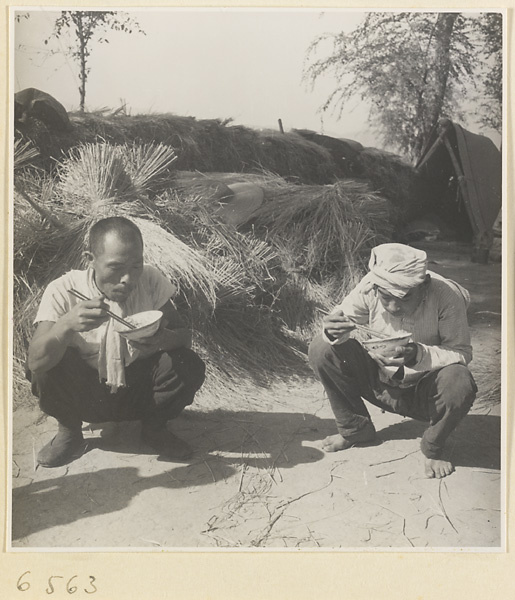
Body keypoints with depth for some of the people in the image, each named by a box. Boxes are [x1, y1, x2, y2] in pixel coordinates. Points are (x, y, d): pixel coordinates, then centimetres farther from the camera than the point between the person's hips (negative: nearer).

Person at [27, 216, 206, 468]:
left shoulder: (151, 281, -14)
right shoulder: (63, 291, -19)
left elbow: (185, 336, -13)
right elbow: (35, 363, -27)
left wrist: (164, 339, -37)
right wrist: (66, 326, -47)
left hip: (138, 390, 1)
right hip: (85, 397, -1)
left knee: (190, 366, -24)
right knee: (48, 368, -30)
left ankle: (154, 428, 6)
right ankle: (69, 432, 2)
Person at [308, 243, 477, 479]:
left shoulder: (446, 296, -25)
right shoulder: (370, 286, -20)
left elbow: (462, 354, -22)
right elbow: (345, 316, -8)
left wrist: (419, 355, -41)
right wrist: (333, 331, -34)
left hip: (424, 391, -2)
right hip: (378, 383, 3)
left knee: (459, 383, -36)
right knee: (322, 349, -18)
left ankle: (432, 448, -1)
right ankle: (355, 428, 6)